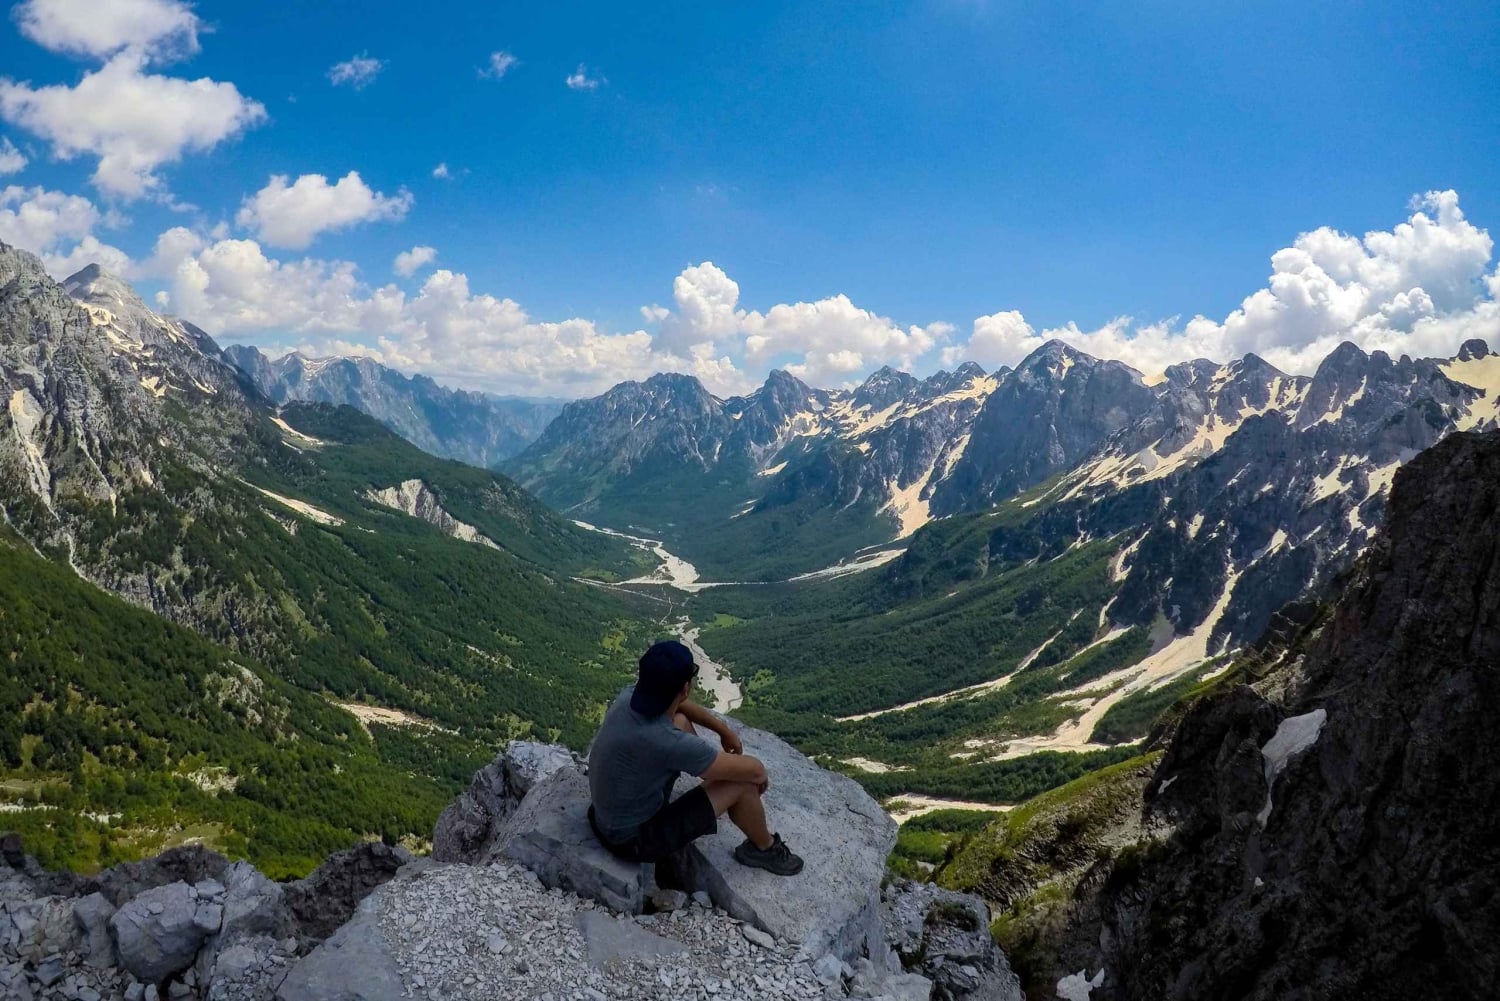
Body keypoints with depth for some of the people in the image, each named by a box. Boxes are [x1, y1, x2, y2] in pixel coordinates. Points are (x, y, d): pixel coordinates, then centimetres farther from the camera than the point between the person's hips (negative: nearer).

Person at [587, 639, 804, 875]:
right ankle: (765, 848, 21)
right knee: (743, 784, -9)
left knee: (681, 720, 13)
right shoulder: (667, 743, -36)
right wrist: (762, 776, 0)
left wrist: (723, 729, 14)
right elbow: (751, 769, -23)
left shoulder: (631, 695, -15)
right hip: (635, 839, -8)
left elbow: (673, 700, 12)